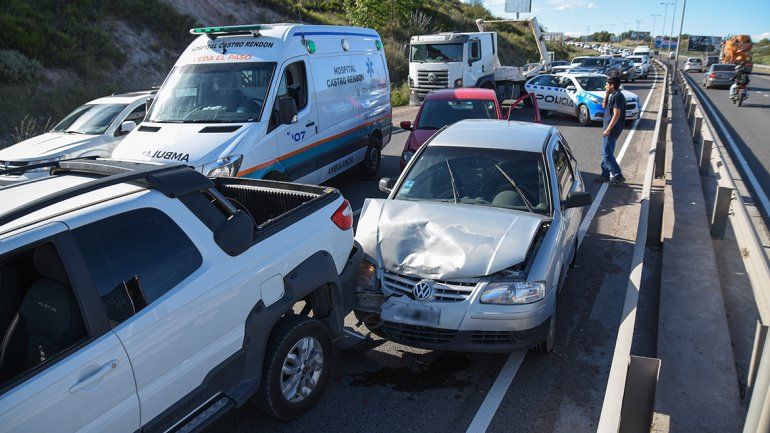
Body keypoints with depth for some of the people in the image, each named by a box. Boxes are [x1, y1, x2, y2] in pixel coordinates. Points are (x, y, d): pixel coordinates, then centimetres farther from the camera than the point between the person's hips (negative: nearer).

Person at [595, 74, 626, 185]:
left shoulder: (617, 96, -17)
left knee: (607, 154, -8)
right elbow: (604, 106, 24)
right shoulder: (613, 95, 13)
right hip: (610, 129, 10)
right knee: (606, 153, 15)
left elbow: (616, 114, -23)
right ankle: (605, 175, 22)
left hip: (612, 130, -10)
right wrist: (606, 95, 11)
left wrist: (608, 129, -23)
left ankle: (618, 176, -4)